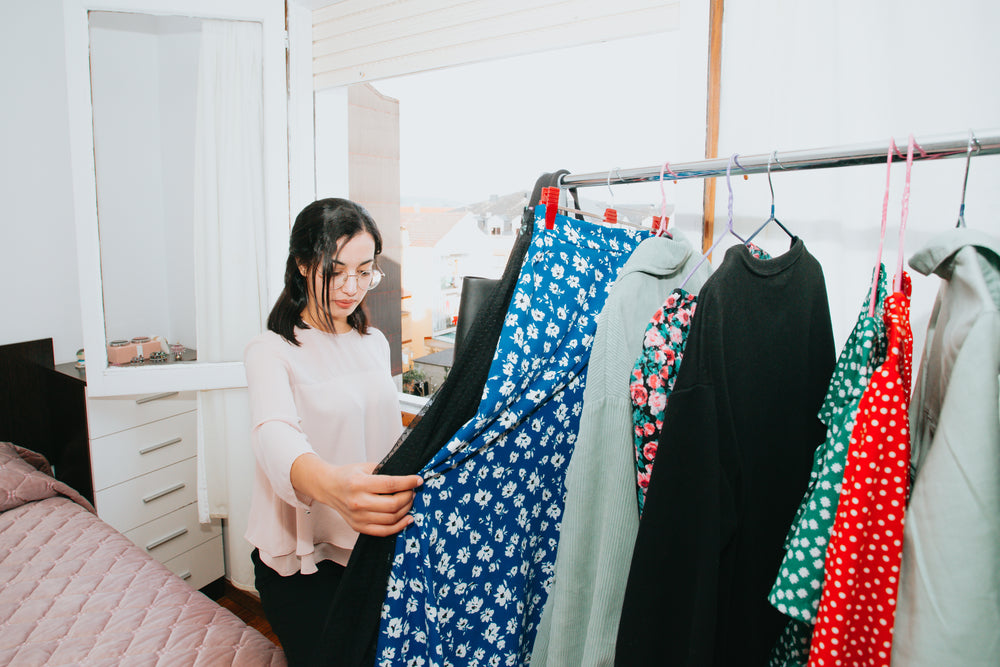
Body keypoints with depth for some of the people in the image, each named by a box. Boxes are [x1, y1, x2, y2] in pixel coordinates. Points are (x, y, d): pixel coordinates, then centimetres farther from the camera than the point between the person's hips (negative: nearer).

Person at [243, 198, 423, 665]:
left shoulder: (375, 343, 7)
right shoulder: (270, 351, -13)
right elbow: (275, 435, -34)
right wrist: (328, 484, -54)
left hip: (375, 548, 5)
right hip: (301, 562, -5)